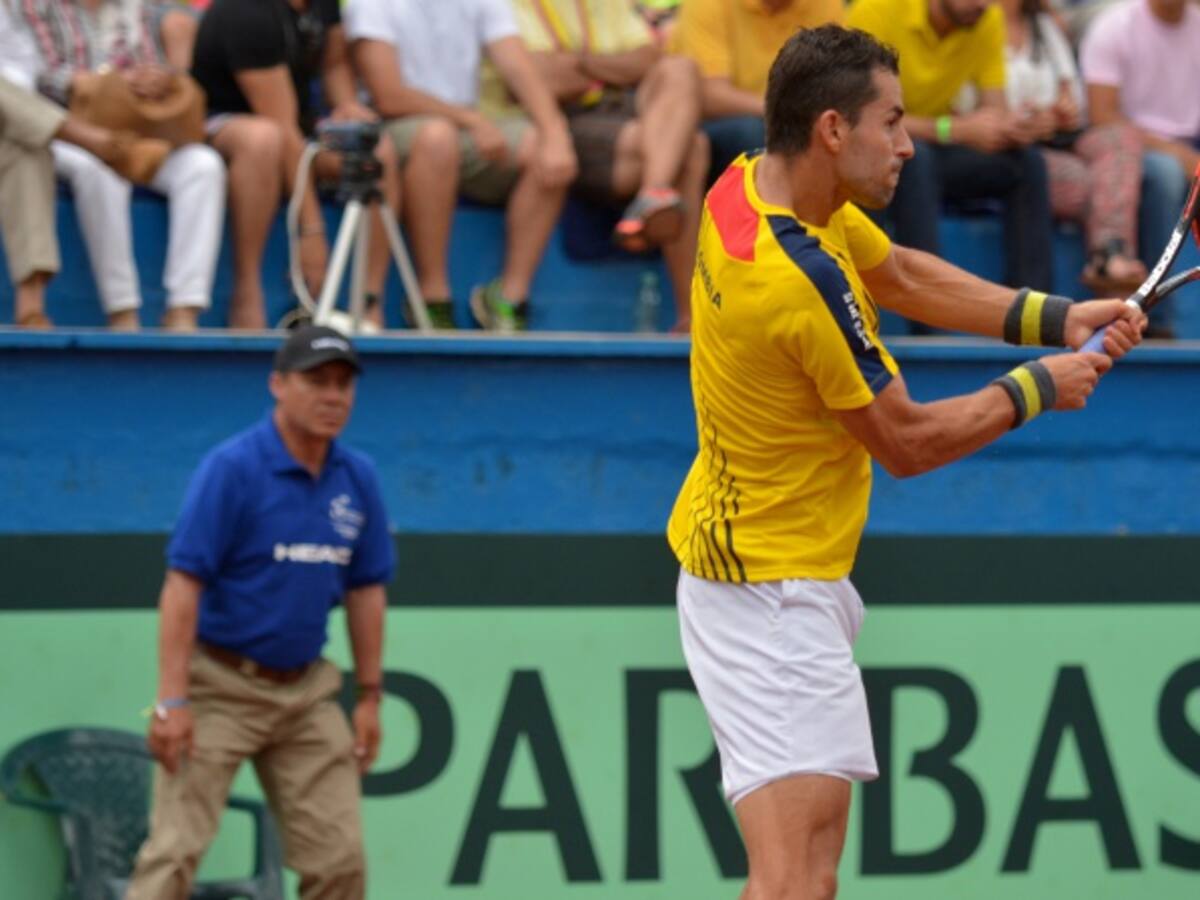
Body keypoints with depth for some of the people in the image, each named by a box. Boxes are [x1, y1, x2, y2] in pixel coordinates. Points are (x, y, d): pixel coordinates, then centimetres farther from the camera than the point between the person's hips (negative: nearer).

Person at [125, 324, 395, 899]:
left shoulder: (357, 480, 5)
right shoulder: (232, 468, -13)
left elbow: (365, 590, 13)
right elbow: (183, 583, -16)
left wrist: (369, 696, 11)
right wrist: (172, 700, -21)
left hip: (305, 690, 6)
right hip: (221, 685, -6)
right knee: (176, 850, -11)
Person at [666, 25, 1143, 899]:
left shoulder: (752, 185, -1)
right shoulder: (803, 279, -28)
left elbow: (903, 274, 14)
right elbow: (907, 441, -16)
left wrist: (1054, 317, 4)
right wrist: (1034, 388, -2)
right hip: (776, 591, -11)